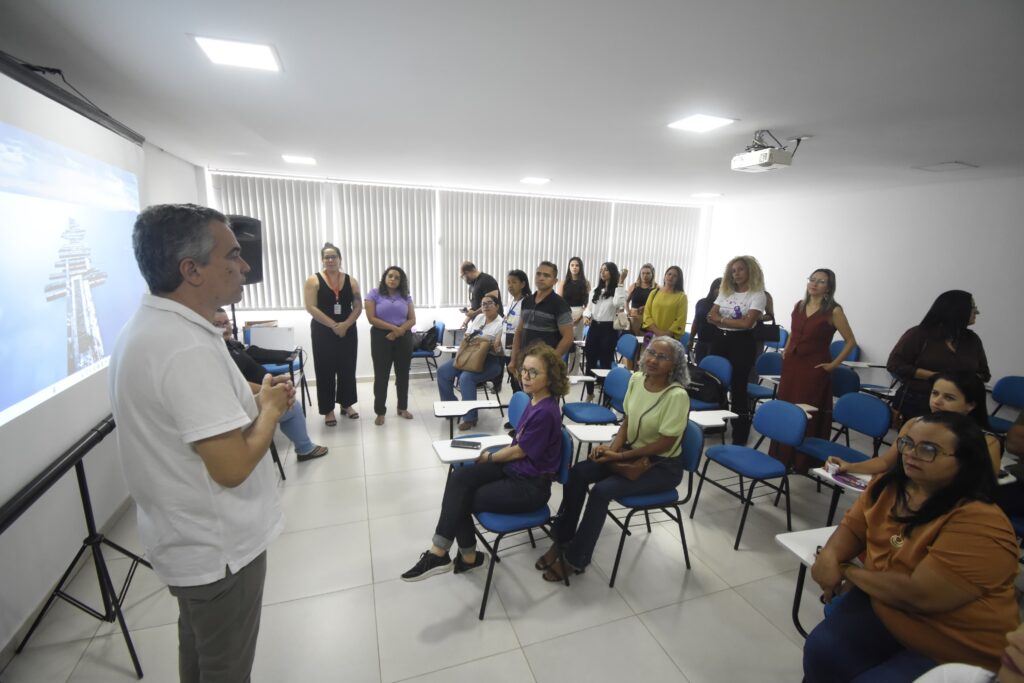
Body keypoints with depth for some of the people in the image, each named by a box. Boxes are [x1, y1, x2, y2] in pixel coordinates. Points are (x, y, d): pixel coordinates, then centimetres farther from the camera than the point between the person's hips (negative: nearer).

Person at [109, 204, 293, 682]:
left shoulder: (144, 326, 1)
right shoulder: (188, 348, -31)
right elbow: (232, 467, -31)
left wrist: (252, 401, 0)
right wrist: (271, 408, -15)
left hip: (184, 536, 9)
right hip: (217, 547, -9)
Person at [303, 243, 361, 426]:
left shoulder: (350, 280, 5)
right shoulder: (314, 280, -3)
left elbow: (358, 306, 1)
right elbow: (310, 307, -12)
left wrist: (345, 325, -15)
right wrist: (334, 325, -18)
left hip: (348, 332, 3)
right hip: (323, 332, -3)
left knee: (347, 369, 10)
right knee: (325, 371, 2)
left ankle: (346, 404, 25)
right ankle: (328, 409, 14)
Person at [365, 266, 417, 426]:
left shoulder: (405, 296, 10)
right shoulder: (374, 293, 1)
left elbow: (412, 320, 3)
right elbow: (372, 318, -9)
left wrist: (399, 331, -14)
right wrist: (393, 327, -14)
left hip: (403, 338, 3)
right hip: (381, 338, -3)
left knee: (403, 374, 9)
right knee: (381, 375, 0)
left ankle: (403, 408, 24)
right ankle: (380, 412, 11)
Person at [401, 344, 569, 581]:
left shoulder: (545, 412, -26)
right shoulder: (535, 399, 2)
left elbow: (519, 451, -16)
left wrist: (489, 457, 0)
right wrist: (493, 455, 2)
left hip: (530, 486, -8)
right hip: (513, 468, 8)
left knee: (461, 500, -8)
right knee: (459, 477, -11)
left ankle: (439, 553, 16)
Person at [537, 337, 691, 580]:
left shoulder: (677, 395, -24)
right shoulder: (636, 379, -4)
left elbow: (665, 443, -20)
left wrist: (620, 456, -20)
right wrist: (613, 447, -12)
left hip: (663, 465, -6)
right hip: (632, 451, 7)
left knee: (602, 491, -24)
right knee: (577, 474, -12)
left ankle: (576, 560, -4)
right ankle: (561, 541, 4)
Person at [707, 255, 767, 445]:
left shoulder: (758, 295, -4)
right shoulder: (725, 292, 12)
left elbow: (748, 323, -16)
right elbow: (711, 316, 4)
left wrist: (722, 319, -9)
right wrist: (734, 321, -10)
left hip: (742, 342, -5)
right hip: (720, 339, 6)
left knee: (738, 387, -2)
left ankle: (740, 436, 8)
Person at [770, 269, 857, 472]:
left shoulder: (834, 311, -8)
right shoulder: (799, 306, 8)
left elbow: (851, 341, -5)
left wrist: (834, 364, -8)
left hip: (815, 369, -5)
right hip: (791, 365, 5)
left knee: (809, 415, 0)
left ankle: (804, 461, 13)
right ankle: (781, 456, 22)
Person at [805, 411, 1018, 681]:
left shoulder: (980, 524, -25)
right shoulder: (888, 485, -3)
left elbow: (919, 595, -29)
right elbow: (852, 528, 5)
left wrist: (849, 571, -14)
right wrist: (830, 556, -16)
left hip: (957, 651, -4)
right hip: (882, 607, 5)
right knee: (822, 652, -13)